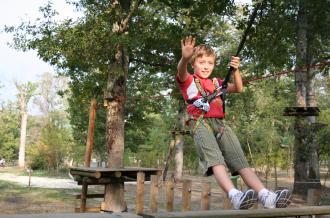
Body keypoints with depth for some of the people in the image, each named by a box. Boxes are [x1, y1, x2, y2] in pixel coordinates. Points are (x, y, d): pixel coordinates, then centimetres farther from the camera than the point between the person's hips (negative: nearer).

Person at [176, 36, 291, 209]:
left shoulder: (216, 83, 32)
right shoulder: (189, 81, 14)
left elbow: (239, 89, 23)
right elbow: (181, 71, -10)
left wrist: (235, 70, 2)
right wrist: (185, 58, -35)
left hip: (220, 123, 5)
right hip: (200, 123, -5)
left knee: (240, 160, -14)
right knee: (215, 159, -30)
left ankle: (265, 196, -28)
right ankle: (235, 196, -50)